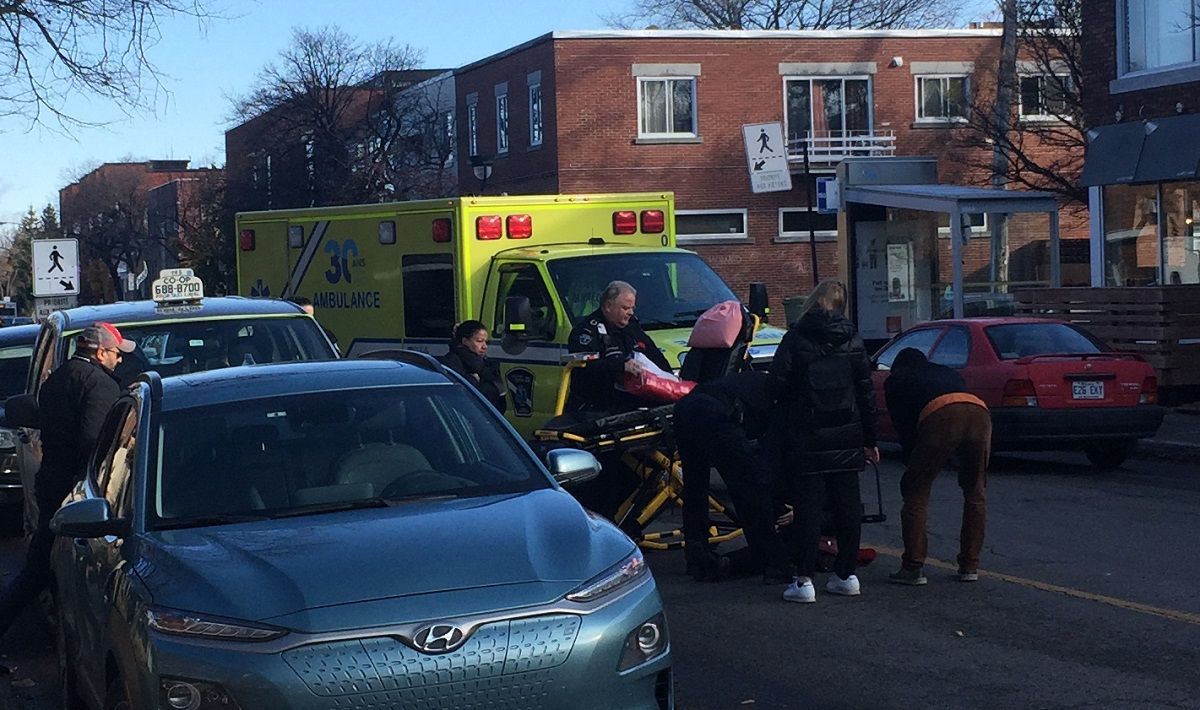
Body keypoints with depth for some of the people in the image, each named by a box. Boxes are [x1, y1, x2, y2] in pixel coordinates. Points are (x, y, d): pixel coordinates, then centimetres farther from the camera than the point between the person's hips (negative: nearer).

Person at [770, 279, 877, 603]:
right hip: (847, 438, 4)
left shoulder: (797, 337, -8)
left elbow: (779, 382, -13)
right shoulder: (852, 339, 4)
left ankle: (804, 580, -5)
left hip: (806, 439, -4)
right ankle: (846, 574, 15)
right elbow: (865, 391, 6)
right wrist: (869, 439, 11)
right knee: (848, 504, 11)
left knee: (807, 506, -3)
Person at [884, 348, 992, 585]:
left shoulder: (896, 380, 30)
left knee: (916, 492, 8)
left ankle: (913, 568, 6)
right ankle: (970, 566, 23)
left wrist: (913, 465, 32)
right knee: (974, 494, 20)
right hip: (980, 413, 4)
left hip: (941, 418, -4)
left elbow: (904, 426, 23)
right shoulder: (946, 372, 42)